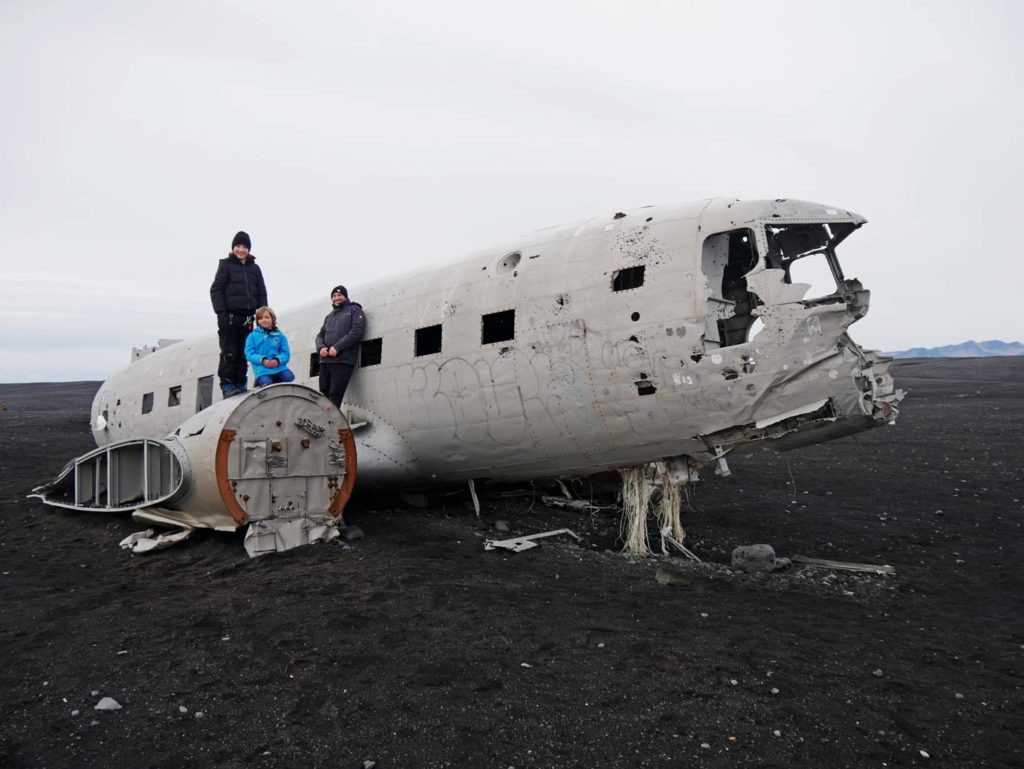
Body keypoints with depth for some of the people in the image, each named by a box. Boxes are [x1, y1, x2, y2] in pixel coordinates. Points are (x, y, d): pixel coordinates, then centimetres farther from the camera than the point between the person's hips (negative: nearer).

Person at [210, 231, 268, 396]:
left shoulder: (254, 268, 15)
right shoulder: (226, 265, 5)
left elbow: (262, 294, 15)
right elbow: (216, 290, -1)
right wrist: (220, 313, -11)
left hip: (247, 316, 3)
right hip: (230, 315, -3)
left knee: (243, 352, 4)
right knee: (229, 352, -4)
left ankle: (240, 383, 11)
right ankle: (227, 384, 0)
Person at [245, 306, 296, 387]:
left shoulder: (280, 336, 9)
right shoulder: (252, 336, 7)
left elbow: (286, 353, 5)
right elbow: (249, 354, 0)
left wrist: (278, 360, -16)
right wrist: (262, 360, -16)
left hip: (279, 367, 2)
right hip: (262, 369, -2)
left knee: (289, 377, -24)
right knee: (266, 382, -30)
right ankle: (260, 383, 4)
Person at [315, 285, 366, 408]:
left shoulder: (354, 310, 7)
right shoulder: (329, 316, 27)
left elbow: (356, 332, -8)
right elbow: (320, 335, 21)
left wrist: (337, 347, -16)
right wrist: (321, 347, -4)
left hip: (343, 361, -6)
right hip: (325, 361, 7)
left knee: (334, 397, -14)